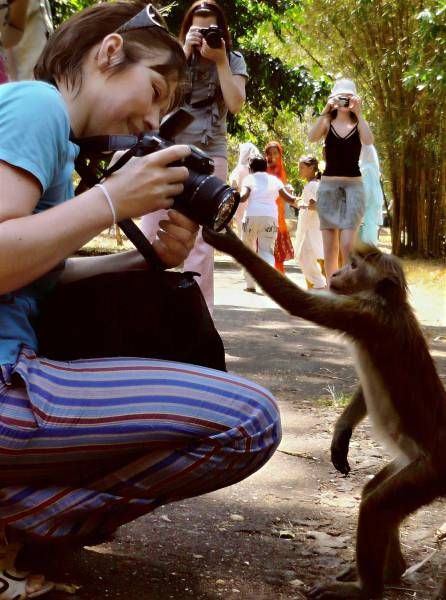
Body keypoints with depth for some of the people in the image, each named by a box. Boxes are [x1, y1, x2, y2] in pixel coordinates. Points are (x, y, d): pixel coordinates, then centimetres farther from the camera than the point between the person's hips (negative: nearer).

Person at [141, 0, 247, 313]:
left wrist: (220, 59, -9)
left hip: (211, 154, 0)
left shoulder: (234, 60, 8)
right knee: (150, 231, -3)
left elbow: (236, 104, -7)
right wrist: (185, 52, -11)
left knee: (201, 239, 1)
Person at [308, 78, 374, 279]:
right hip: (328, 185, 2)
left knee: (347, 245, -12)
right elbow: (312, 137, -14)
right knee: (329, 246, 3)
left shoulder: (358, 124, 4)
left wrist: (358, 113, -16)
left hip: (353, 186, -1)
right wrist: (325, 111, -18)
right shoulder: (327, 123, 6)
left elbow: (369, 141, -17)